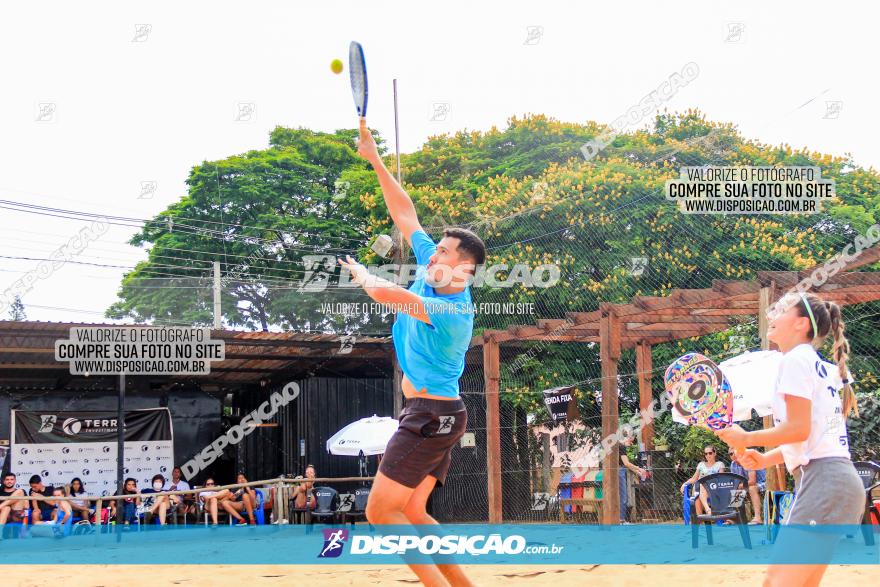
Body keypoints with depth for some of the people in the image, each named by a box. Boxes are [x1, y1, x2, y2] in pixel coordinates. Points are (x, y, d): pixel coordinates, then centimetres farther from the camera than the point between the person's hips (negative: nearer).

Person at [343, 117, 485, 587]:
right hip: (433, 413, 10)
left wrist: (363, 275, -11)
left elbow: (385, 294, -33)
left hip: (431, 415, -10)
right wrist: (376, 162, 5)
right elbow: (405, 216, 8)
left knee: (380, 511, -10)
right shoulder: (433, 274, 2)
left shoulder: (453, 311, -23)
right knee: (411, 513, 11)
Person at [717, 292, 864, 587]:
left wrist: (747, 438, -3)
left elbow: (798, 428, -14)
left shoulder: (796, 358, -7)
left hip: (822, 481, -10)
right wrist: (767, 459, 16)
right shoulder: (816, 364, 23)